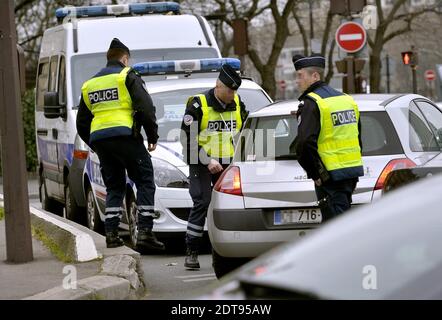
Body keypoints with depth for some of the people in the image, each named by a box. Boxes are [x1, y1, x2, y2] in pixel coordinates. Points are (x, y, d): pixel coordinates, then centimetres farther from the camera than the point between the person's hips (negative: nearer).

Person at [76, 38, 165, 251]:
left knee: (114, 187, 14)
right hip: (125, 136, -6)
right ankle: (144, 232, -9)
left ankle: (111, 234, 3)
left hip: (98, 138, 6)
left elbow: (82, 123, 21)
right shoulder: (128, 77, 2)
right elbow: (146, 109, -8)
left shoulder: (89, 84, 21)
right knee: (145, 182, 1)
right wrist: (152, 137, 1)